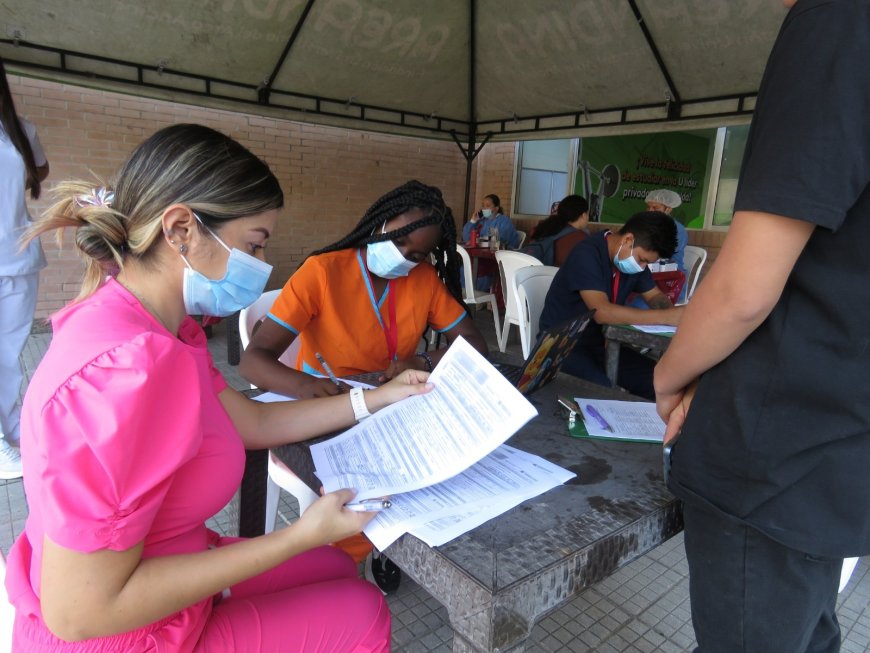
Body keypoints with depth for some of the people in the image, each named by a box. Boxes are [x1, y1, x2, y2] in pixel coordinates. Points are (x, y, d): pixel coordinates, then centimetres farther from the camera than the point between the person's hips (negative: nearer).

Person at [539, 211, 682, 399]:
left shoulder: (633, 258, 3)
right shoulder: (587, 254, -22)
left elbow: (655, 296, 14)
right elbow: (602, 312, -32)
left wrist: (674, 313, -10)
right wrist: (666, 317, -31)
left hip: (602, 343, 8)